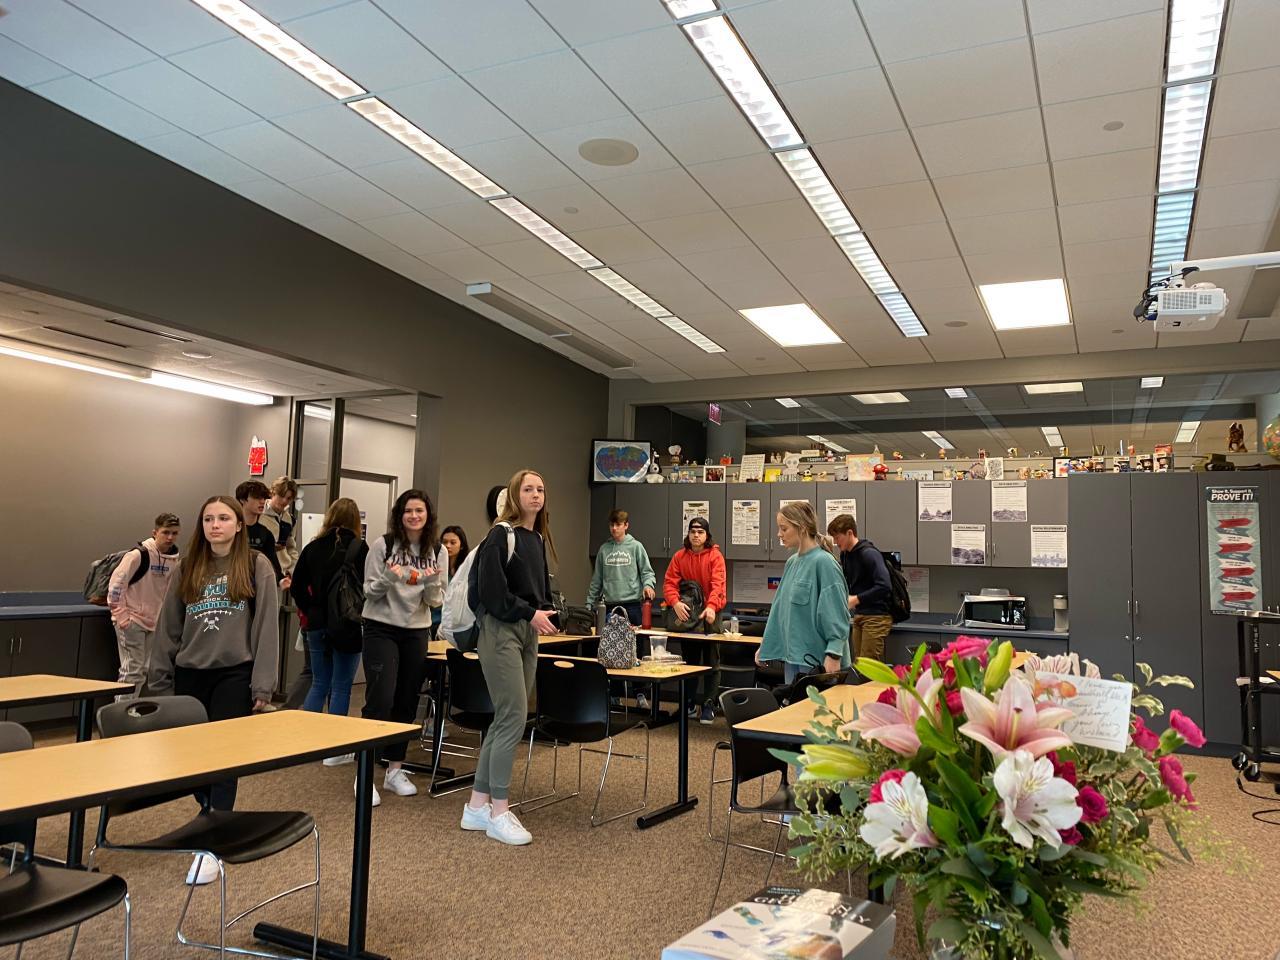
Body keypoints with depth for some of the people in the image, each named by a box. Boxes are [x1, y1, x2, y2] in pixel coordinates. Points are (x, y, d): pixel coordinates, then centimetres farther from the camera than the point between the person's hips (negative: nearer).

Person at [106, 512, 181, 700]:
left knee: (144, 670, 11)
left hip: (153, 621, 7)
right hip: (131, 621, -7)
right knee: (132, 670, -7)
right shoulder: (139, 554, -15)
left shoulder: (174, 560, 5)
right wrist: (120, 614, -15)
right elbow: (116, 582, -15)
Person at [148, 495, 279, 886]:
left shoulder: (257, 567, -3)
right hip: (189, 675, 4)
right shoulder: (187, 568, 8)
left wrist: (262, 685, -9)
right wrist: (159, 681, 9)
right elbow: (168, 628, 12)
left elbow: (266, 628, -5)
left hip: (234, 674, -4)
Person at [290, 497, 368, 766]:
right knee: (341, 687, 4)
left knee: (319, 683, 16)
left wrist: (310, 611, 13)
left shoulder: (313, 548, 3)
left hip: (317, 625, 4)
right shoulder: (359, 548, -10)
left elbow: (297, 587, 5)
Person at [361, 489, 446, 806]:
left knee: (406, 703, 9)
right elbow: (369, 591, -3)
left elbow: (436, 601, 3)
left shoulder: (437, 551, 2)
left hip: (417, 633, 4)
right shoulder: (383, 545, -6)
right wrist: (389, 578, -23)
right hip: (381, 629, -3)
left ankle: (395, 769, 22)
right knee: (380, 700, -9)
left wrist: (432, 582, -18)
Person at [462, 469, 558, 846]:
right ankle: (498, 813, 3)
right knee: (513, 718, -9)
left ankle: (477, 806, 21)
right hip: (500, 631, -8)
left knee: (505, 720, 11)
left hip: (527, 634, 9)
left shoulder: (538, 539, 15)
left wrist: (550, 614, 3)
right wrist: (530, 614, -15)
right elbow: (491, 589, -17)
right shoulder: (501, 535, -10)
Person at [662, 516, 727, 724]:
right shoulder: (680, 556, 2)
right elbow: (669, 582, -7)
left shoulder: (715, 556, -8)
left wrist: (711, 607, -37)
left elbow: (717, 584, -20)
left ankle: (708, 705, 5)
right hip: (686, 613, 3)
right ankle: (690, 704, 23)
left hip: (710, 613, -3)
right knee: (689, 661, 12)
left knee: (711, 662, -1)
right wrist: (676, 602, -26)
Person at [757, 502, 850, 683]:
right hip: (792, 655, 8)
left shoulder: (824, 562, -14)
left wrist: (834, 655, -23)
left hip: (816, 658, -8)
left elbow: (837, 614, -17)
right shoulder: (792, 562, 10)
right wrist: (765, 646, 18)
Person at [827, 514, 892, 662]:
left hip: (876, 617, -8)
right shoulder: (845, 554, 10)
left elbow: (884, 586, -26)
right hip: (859, 616, 8)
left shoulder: (869, 554, -16)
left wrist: (856, 599, -23)